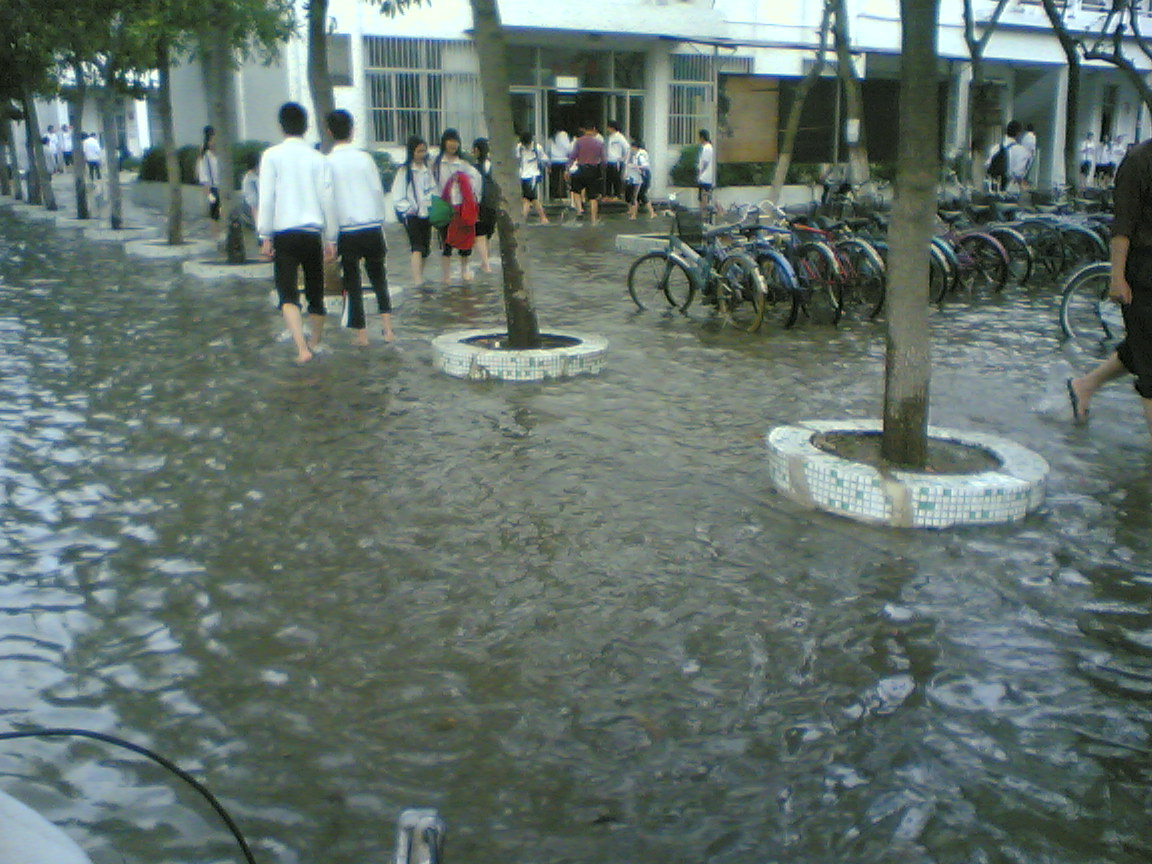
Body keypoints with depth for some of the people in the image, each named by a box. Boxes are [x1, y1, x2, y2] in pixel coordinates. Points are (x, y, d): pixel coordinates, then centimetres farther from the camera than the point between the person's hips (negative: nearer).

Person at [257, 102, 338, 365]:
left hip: (284, 233, -3)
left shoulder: (272, 155, -1)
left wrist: (265, 236, -1)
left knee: (287, 294, -7)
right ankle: (315, 343, 32)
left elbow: (266, 198, -6)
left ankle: (302, 348, -25)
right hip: (313, 233, 3)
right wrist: (331, 239, 12)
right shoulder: (318, 158, 4)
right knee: (315, 292, 16)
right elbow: (328, 201, 5)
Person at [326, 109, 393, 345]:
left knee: (352, 282, 6)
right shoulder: (365, 158, 0)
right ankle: (387, 328, 5)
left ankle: (361, 333, 6)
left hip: (346, 230, -2)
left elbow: (327, 200, -4)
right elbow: (378, 191, 4)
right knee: (378, 277, 14)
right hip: (372, 226, 2)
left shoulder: (328, 162, -5)